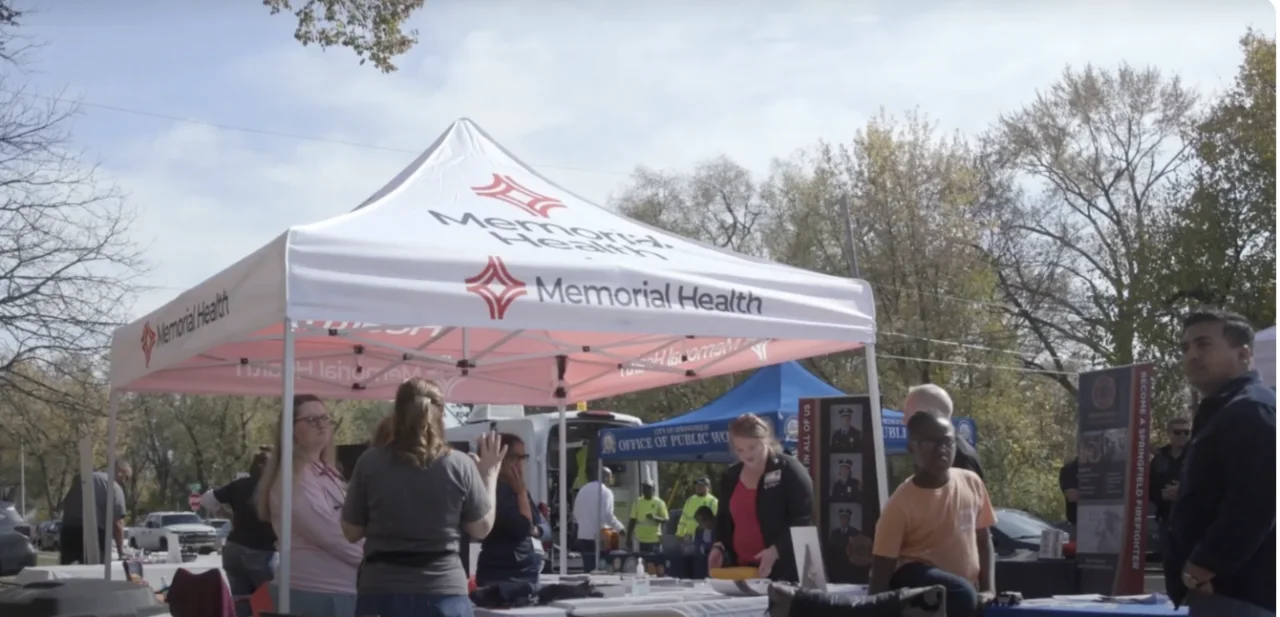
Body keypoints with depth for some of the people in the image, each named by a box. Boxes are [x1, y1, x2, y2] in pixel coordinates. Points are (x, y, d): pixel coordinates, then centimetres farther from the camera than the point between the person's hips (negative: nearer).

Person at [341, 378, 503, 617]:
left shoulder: (370, 463, -3)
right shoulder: (460, 465, -4)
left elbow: (351, 531, 5)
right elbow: (482, 528, 7)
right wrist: (490, 474, 18)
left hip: (381, 593, 1)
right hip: (444, 593, 0)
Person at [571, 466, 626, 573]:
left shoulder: (583, 489, 12)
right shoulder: (605, 492, -8)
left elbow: (576, 513, 14)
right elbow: (607, 515, -14)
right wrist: (620, 528, -1)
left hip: (583, 535, 6)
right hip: (597, 536, -6)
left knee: (588, 569, 11)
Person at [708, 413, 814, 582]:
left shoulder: (789, 470, -5)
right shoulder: (730, 476, 13)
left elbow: (803, 519, -11)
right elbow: (724, 519, 22)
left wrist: (775, 551, -22)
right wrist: (719, 546, 3)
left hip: (782, 570, -5)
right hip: (741, 569, 6)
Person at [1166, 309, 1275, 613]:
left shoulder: (1251, 411, -12)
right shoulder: (1222, 413, 21)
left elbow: (1254, 503, -24)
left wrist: (1202, 568, -19)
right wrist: (1198, 571, 17)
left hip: (1235, 593, -11)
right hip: (1226, 589, 11)